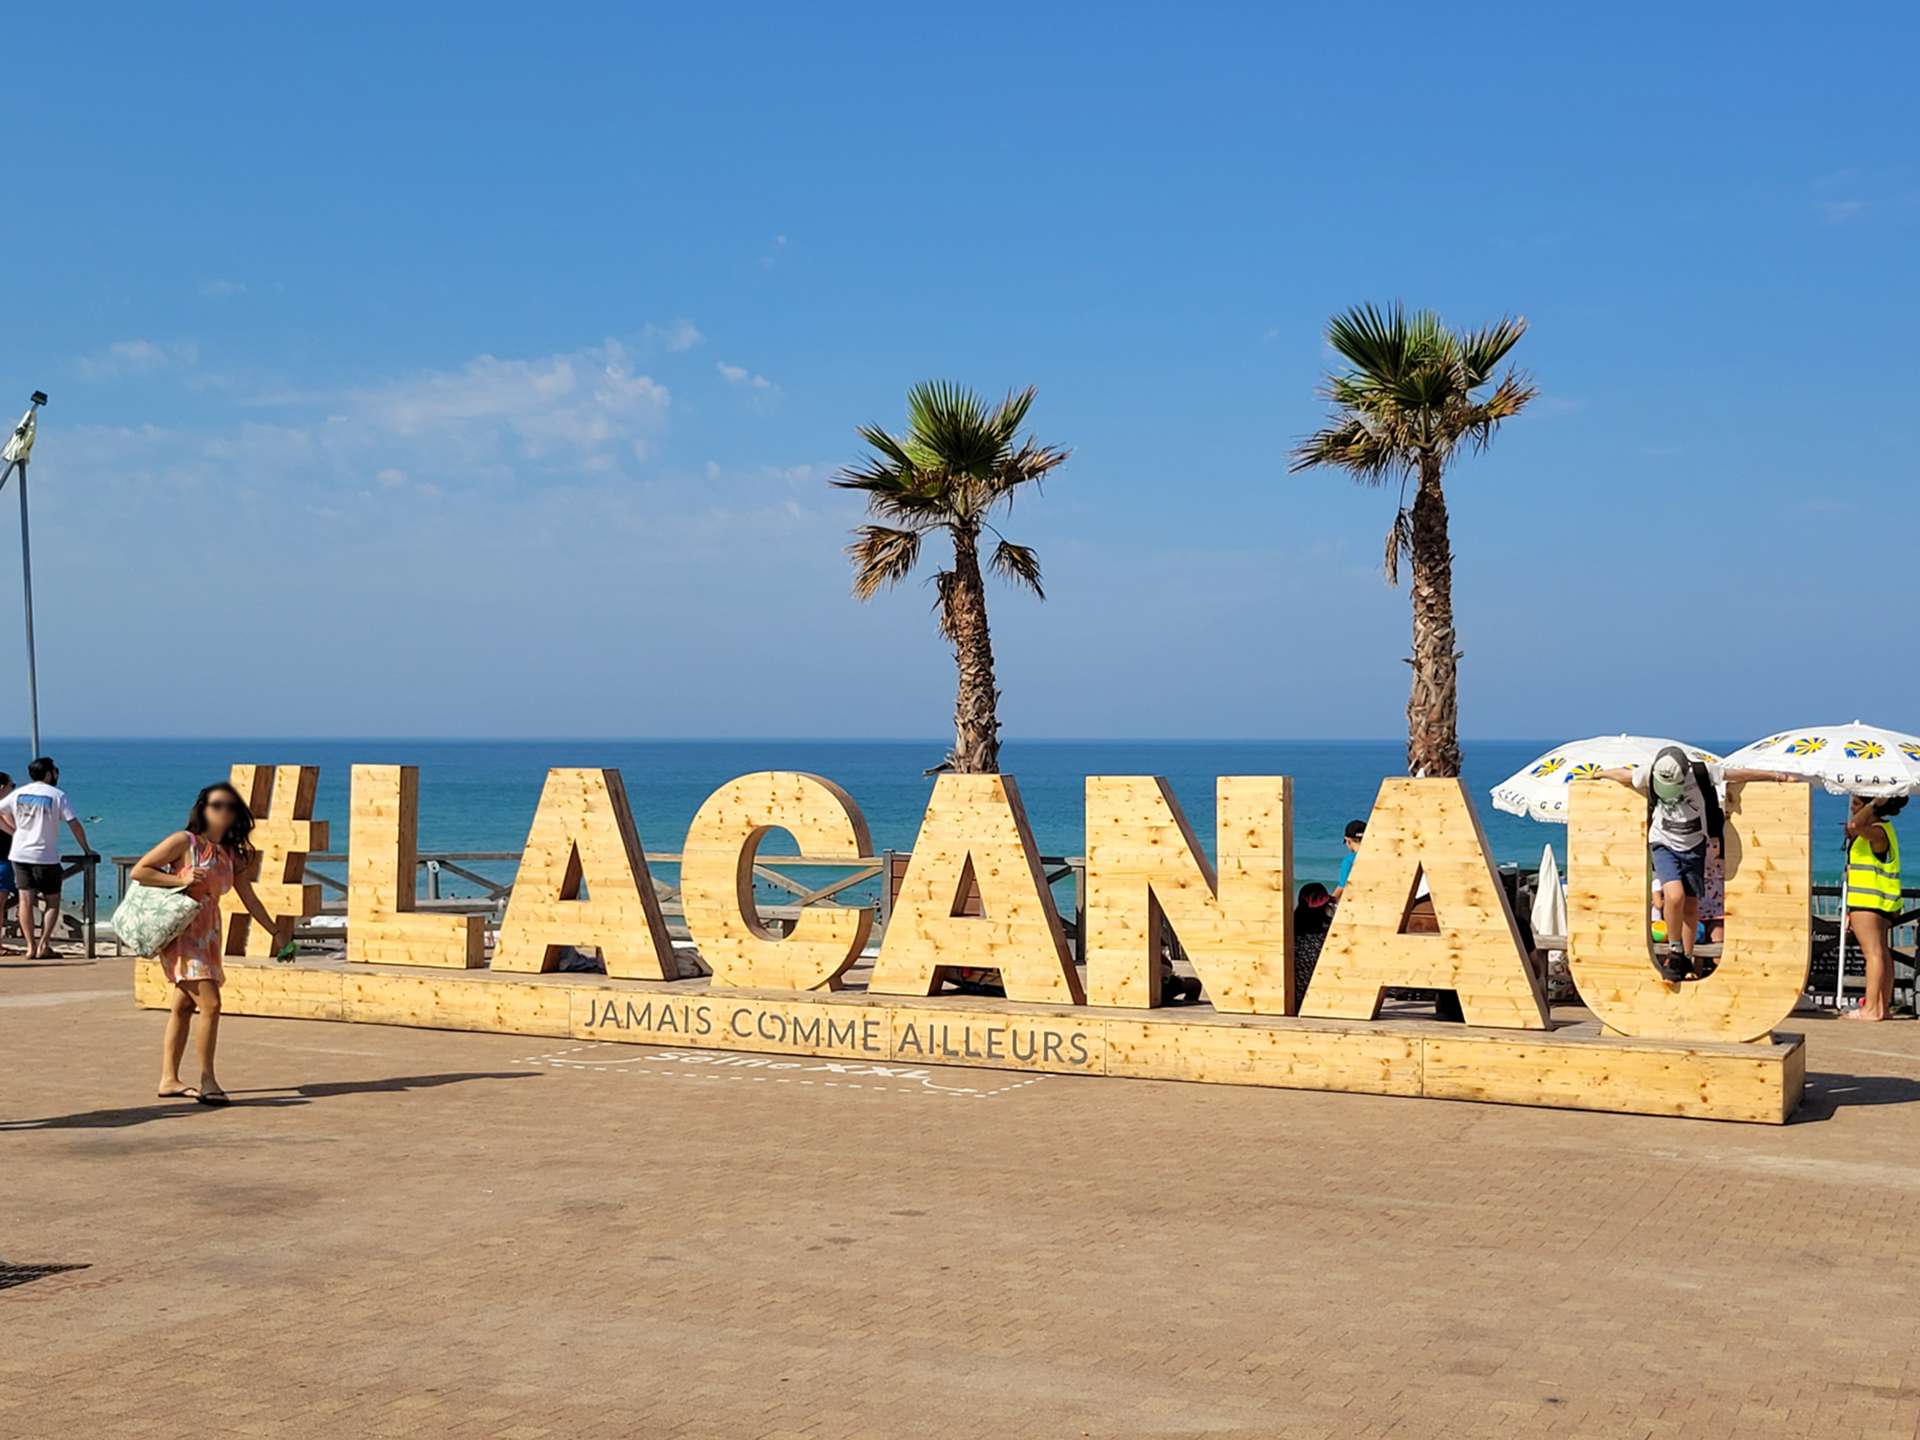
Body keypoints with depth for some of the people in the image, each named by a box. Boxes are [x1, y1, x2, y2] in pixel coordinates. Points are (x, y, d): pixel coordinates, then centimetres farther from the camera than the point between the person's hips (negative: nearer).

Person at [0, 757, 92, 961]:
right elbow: (74, 824, -8)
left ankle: (30, 947, 1)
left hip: (20, 855, 4)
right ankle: (43, 944, -4)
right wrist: (86, 849, 2)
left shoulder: (18, 793, 8)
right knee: (52, 902, 6)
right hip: (46, 857, -4)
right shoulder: (57, 795, -5)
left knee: (26, 901, 3)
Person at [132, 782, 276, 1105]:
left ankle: (169, 1080, 16)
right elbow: (139, 871, -8)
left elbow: (249, 899, 16)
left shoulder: (233, 854, 10)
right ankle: (207, 1080, -8)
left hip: (209, 934, 7)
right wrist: (181, 880, -18)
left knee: (184, 1006, 11)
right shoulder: (184, 842, -8)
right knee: (210, 1003, -14)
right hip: (181, 934, -7)